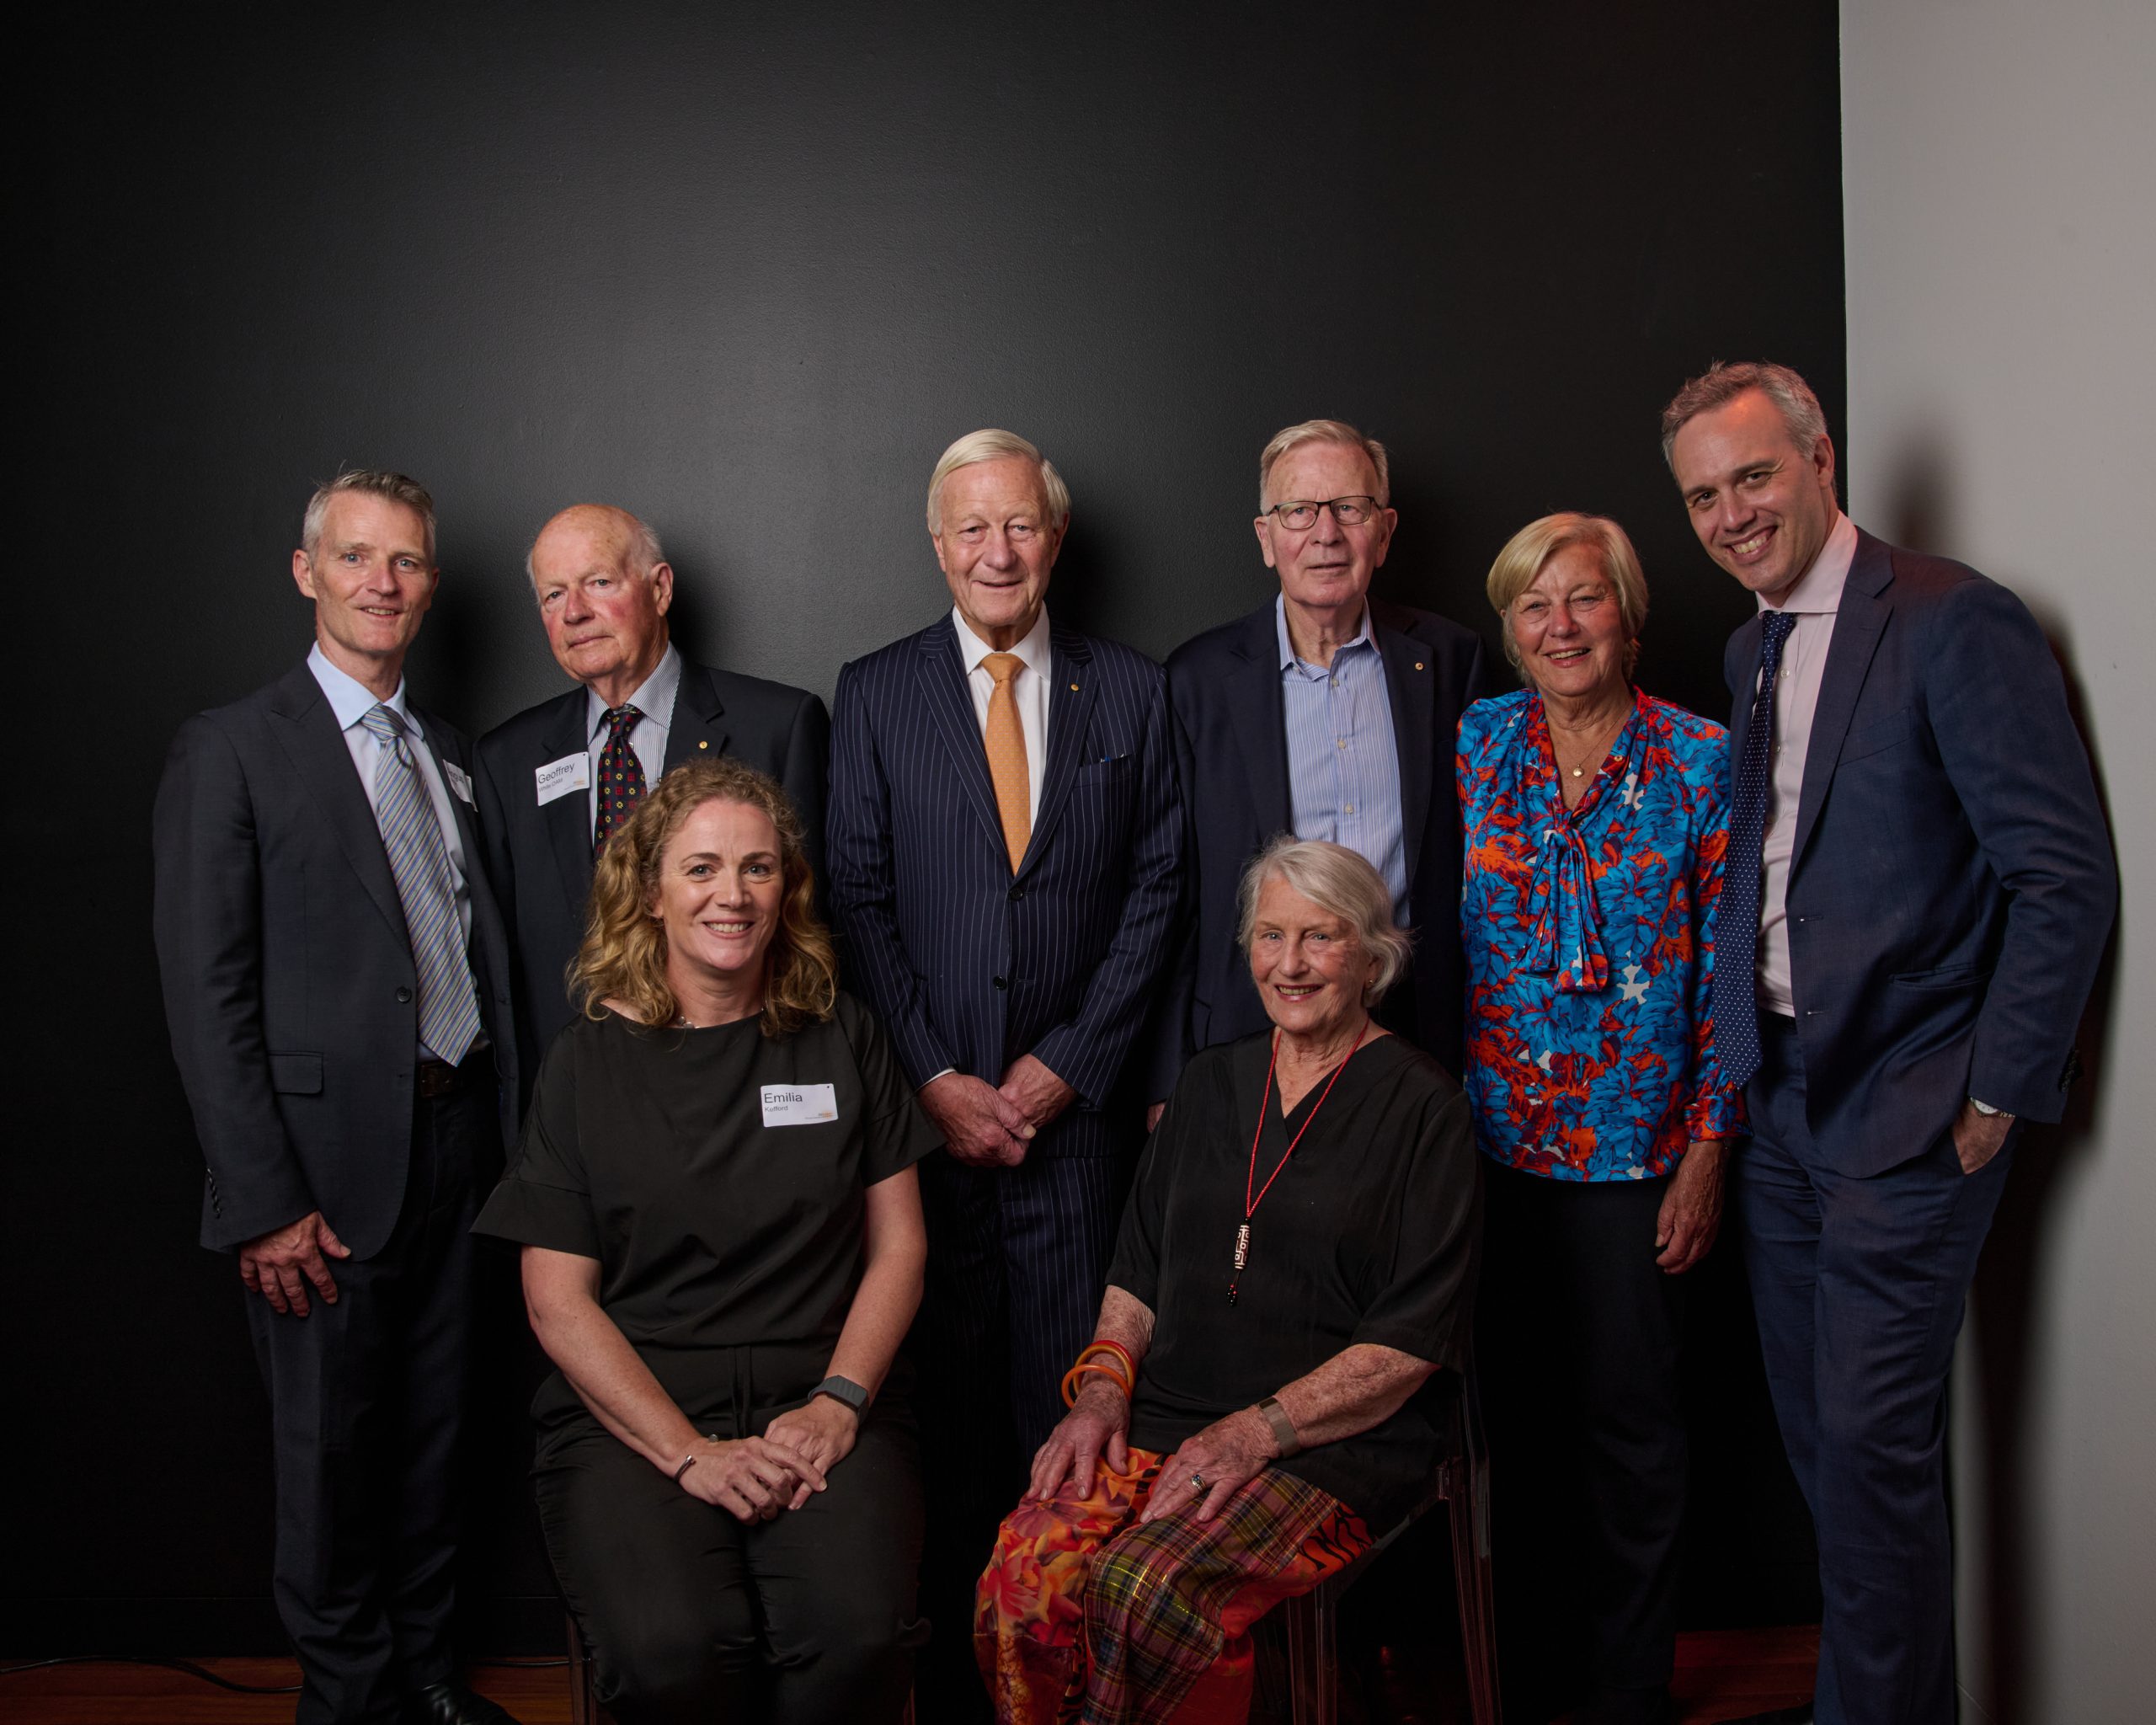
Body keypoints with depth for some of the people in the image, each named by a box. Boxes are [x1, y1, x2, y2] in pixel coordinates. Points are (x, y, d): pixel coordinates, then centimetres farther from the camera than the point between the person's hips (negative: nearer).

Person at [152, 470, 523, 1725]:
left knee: (433, 1431, 15)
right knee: (332, 1446, 7)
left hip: (459, 1148, 5)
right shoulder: (233, 749, -5)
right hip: (330, 1159, -5)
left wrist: (508, 1135, 5)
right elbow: (206, 995, -10)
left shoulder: (451, 758, 13)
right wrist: (262, 1201, -15)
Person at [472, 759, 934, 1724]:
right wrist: (690, 1453, -12)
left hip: (819, 1401, 1)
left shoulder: (841, 1038, 11)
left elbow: (898, 1243, 10)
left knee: (854, 1633, -29)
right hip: (631, 1412, -1)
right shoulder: (589, 1062, 6)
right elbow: (558, 1299, 0)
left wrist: (839, 1402, -7)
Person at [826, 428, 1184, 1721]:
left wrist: (1067, 1064, -5)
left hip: (1074, 1109, 0)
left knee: (1069, 1412, 3)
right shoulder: (874, 694, 6)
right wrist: (935, 1077, -6)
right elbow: (860, 899, 2)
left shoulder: (1131, 691, 7)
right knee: (936, 1409, 4)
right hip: (924, 1111, 0)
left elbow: (1156, 887, 3)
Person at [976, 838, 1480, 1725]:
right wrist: (1105, 1383, 2)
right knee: (1026, 1573, -24)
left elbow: (1415, 1339, -6)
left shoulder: (1422, 1105, 0)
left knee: (1141, 1585, -31)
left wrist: (1258, 1429, -14)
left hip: (1331, 1443, -4)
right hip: (1164, 1414, 5)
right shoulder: (1209, 1083, 18)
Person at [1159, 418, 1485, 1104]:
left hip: (1415, 1024, 1)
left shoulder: (1448, 657, 3)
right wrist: (1169, 1085, -2)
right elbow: (1176, 888, 1)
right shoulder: (1199, 676, -1)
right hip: (1251, 1033, -1)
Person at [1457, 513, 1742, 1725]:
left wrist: (1710, 1146, -6)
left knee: (1631, 1419, 7)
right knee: (1519, 1402, 12)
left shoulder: (1702, 760, -3)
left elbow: (1728, 967, -3)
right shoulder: (1475, 744, 2)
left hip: (1634, 1147, -2)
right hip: (1491, 1136, 2)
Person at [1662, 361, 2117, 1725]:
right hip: (1784, 1099, 8)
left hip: (1908, 1111, -7)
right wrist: (1740, 1058, 10)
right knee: (1816, 1429, 14)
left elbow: (2067, 877, -14)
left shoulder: (1957, 623, -12)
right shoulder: (1753, 651, 12)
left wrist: (1994, 1099, -13)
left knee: (1873, 1440, -3)